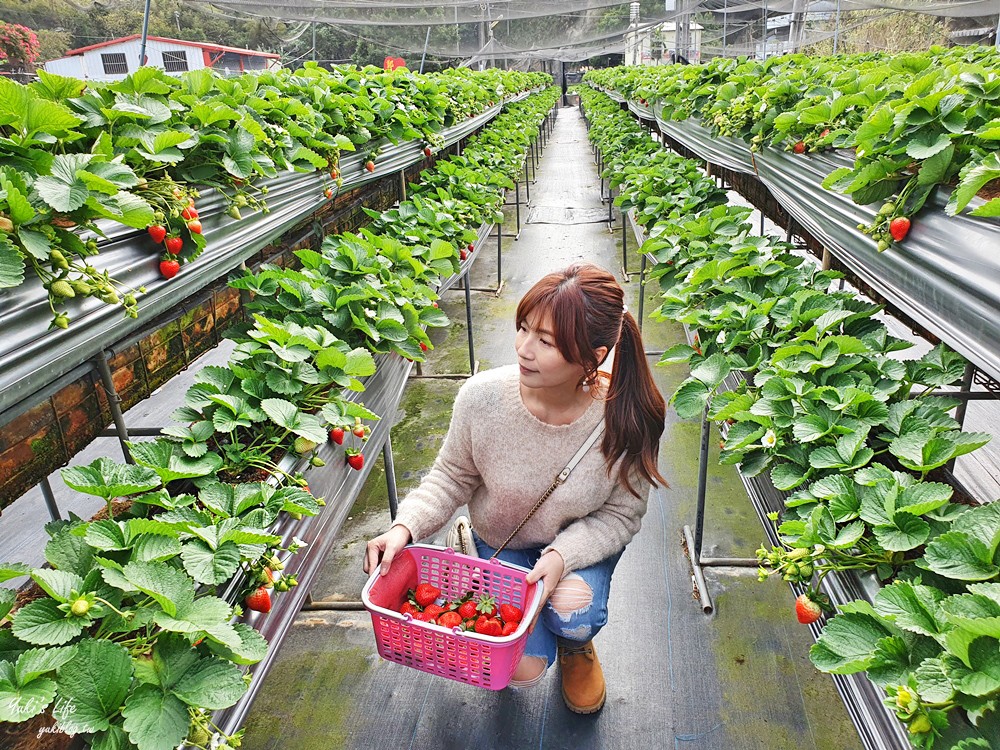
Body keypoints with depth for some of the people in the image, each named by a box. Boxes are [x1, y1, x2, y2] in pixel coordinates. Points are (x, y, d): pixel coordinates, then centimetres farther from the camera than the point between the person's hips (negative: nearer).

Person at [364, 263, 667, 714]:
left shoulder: (625, 420, -30)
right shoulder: (481, 397, -29)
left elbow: (620, 516, -15)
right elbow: (452, 477, -11)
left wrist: (562, 556, -32)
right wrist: (404, 528, -27)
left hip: (583, 541, 0)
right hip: (502, 541, 1)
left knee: (572, 614, -30)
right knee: (523, 670, -12)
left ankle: (577, 645, 11)